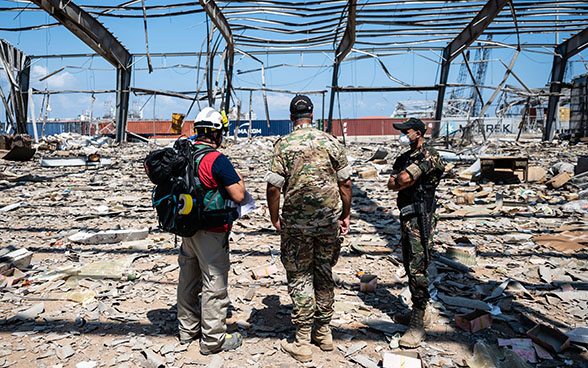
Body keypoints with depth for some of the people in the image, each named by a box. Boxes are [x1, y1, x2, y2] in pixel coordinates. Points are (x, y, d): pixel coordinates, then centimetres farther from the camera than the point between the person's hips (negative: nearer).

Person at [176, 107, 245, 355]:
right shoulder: (217, 160, -19)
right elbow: (238, 196, -21)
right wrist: (239, 178, -1)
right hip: (211, 234, -8)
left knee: (188, 280, 19)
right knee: (214, 285, 4)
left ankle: (188, 330, 36)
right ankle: (213, 340, 16)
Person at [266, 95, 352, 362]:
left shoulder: (283, 145, -7)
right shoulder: (331, 142, 1)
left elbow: (273, 187, -10)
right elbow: (345, 183, 2)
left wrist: (274, 218, 5)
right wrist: (346, 215, 13)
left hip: (297, 222, -3)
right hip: (329, 221, 3)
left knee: (300, 278, 7)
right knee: (324, 274, 16)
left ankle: (302, 343, 13)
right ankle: (323, 332, 29)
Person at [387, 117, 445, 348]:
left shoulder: (428, 156, -12)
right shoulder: (404, 158, 16)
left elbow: (403, 179, -21)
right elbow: (391, 185, 6)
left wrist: (400, 182, -1)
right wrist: (404, 182, -10)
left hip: (420, 218, -9)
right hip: (407, 216, 10)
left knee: (417, 269, -9)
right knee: (410, 267, 16)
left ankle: (417, 325, -3)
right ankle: (422, 311, 30)